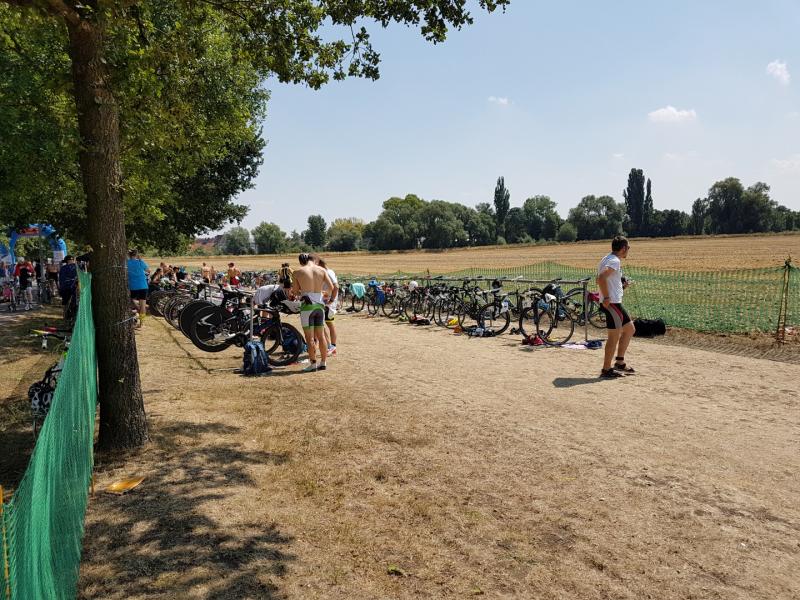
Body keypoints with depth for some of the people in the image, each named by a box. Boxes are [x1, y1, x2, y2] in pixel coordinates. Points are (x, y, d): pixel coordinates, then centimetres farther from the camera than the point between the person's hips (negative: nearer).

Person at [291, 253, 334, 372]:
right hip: (320, 305, 4)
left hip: (307, 305, -4)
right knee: (321, 336, 12)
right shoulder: (322, 270, 4)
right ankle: (323, 362, 19)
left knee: (310, 338, 2)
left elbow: (295, 291, 3)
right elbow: (331, 287, 0)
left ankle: (313, 364, 5)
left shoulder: (297, 273, -3)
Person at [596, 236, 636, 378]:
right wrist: (606, 298, -24)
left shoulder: (608, 259, 16)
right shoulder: (615, 261, -14)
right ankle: (607, 370, 3)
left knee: (630, 329, 19)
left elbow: (600, 279, 22)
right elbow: (601, 278, -29)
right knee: (614, 336, -4)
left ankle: (619, 362, 23)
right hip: (612, 303, -10)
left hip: (615, 303, 10)